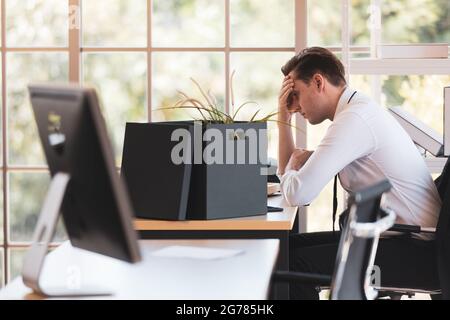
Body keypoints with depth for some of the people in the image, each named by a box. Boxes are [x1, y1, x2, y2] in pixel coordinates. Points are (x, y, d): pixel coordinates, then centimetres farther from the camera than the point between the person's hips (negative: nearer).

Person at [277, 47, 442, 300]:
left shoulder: (355, 118, -17)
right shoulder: (357, 111, 14)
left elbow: (298, 194, -23)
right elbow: (289, 177, 23)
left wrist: (295, 163, -1)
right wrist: (284, 118, 13)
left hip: (413, 251, -10)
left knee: (296, 262, -19)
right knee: (291, 246, 8)